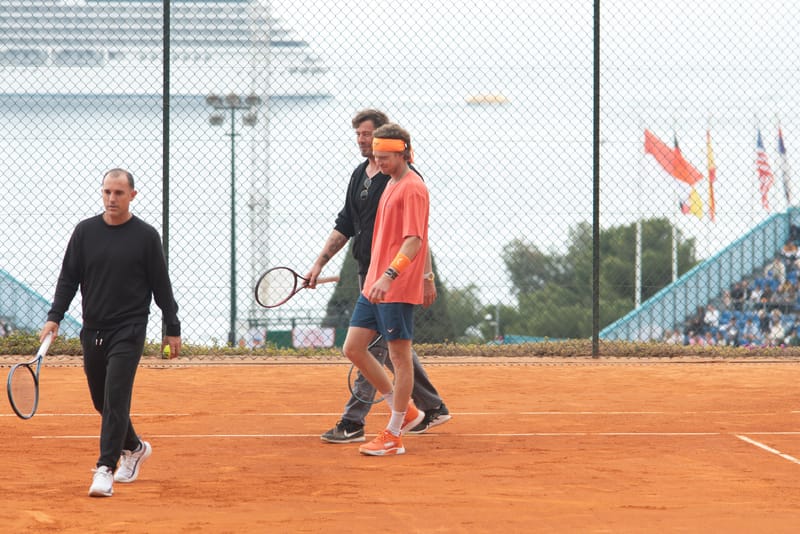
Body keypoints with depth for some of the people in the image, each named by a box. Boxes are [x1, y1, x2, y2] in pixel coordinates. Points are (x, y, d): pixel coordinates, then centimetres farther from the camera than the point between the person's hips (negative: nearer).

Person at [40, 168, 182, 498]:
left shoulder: (145, 236, -3)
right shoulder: (85, 232, 4)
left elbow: (161, 285, 2)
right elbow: (69, 278, 7)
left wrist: (173, 329, 3)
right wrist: (55, 316, -5)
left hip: (128, 331, -4)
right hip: (93, 331, 4)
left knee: (116, 397, -15)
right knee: (102, 400, 14)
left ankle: (105, 470, -16)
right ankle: (134, 448, 38)